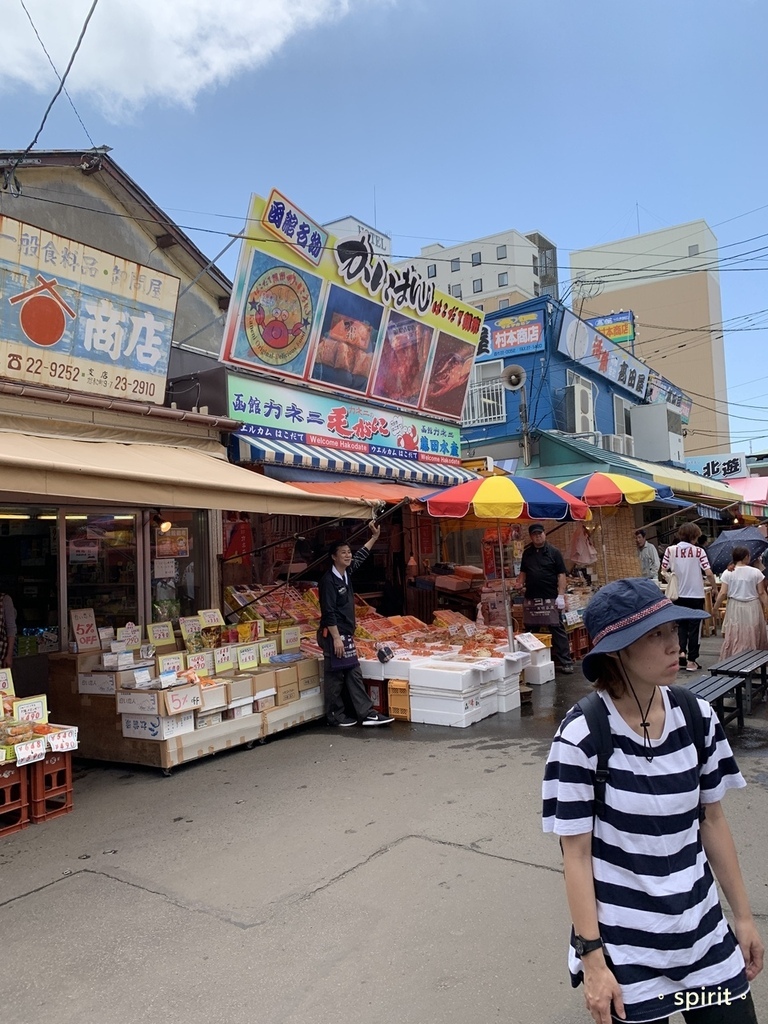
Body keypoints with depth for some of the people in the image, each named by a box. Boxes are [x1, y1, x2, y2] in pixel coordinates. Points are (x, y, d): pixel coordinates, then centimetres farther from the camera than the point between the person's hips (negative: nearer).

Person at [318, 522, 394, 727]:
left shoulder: (346, 574, 8)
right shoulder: (329, 581, -16)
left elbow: (361, 556, 25)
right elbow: (328, 613, -19)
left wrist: (375, 537, 25)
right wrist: (336, 638, -21)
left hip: (346, 633, 9)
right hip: (334, 634, -9)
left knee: (354, 674, 9)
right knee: (335, 677, 1)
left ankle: (366, 713, 11)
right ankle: (335, 716, 11)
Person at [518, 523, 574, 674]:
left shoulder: (553, 552, -1)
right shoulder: (527, 553, 11)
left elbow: (561, 575, -4)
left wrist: (561, 595, -11)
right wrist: (519, 585, 2)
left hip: (550, 598, -4)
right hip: (530, 598, 4)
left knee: (557, 629, -3)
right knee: (530, 630, 10)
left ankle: (565, 662, 1)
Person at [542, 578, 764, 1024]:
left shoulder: (698, 718, -7)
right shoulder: (582, 738, -21)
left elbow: (711, 819, 5)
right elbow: (576, 853, -14)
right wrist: (592, 958, -12)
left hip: (702, 933, 4)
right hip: (623, 946, -4)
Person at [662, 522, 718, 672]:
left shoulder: (670, 550, -4)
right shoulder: (699, 551, -10)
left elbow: (663, 572, -1)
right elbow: (708, 573, -12)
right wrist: (715, 588, 4)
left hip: (678, 595, 2)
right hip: (696, 595, -2)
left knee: (681, 625, 19)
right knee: (694, 628, 7)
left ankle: (681, 651, 4)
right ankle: (691, 661, 10)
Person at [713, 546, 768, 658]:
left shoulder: (727, 573, -4)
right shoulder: (756, 572, -4)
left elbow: (723, 593, -6)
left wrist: (715, 608, 3)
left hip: (734, 609, 1)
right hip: (752, 608, 0)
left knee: (734, 638, 5)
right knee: (752, 638, 10)